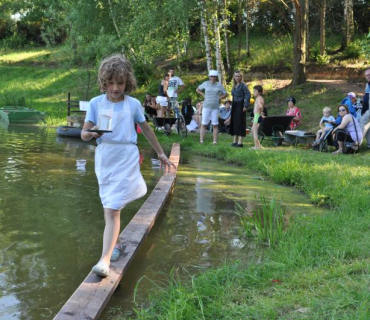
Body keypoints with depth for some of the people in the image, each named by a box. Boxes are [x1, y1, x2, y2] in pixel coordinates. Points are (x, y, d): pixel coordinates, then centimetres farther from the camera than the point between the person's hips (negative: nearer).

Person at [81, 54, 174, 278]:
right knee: (109, 207, 13)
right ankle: (115, 243, 36)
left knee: (112, 209, -12)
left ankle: (105, 260, -15)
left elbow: (146, 129, 15)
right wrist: (92, 133, -26)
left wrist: (161, 153, 21)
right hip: (104, 159, 2)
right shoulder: (96, 103, 1)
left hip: (126, 159, -2)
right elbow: (84, 134, -2)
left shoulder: (133, 104, 1)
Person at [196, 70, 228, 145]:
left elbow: (225, 94, 10)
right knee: (204, 124, -2)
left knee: (215, 124, 1)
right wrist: (204, 95, 5)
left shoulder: (219, 85, 2)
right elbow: (198, 89, 16)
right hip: (206, 107, 0)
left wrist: (219, 98, 0)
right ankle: (201, 141, 0)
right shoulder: (206, 83, 2)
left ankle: (215, 141, 5)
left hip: (215, 107, 0)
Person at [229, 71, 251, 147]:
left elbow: (248, 95, -17)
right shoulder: (234, 86, 13)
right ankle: (235, 141, 15)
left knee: (240, 123, -7)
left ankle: (240, 142, -6)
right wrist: (232, 106, 12)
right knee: (234, 122, 9)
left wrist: (246, 106, -20)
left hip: (240, 105, -8)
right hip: (234, 105, 8)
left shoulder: (243, 85, -10)